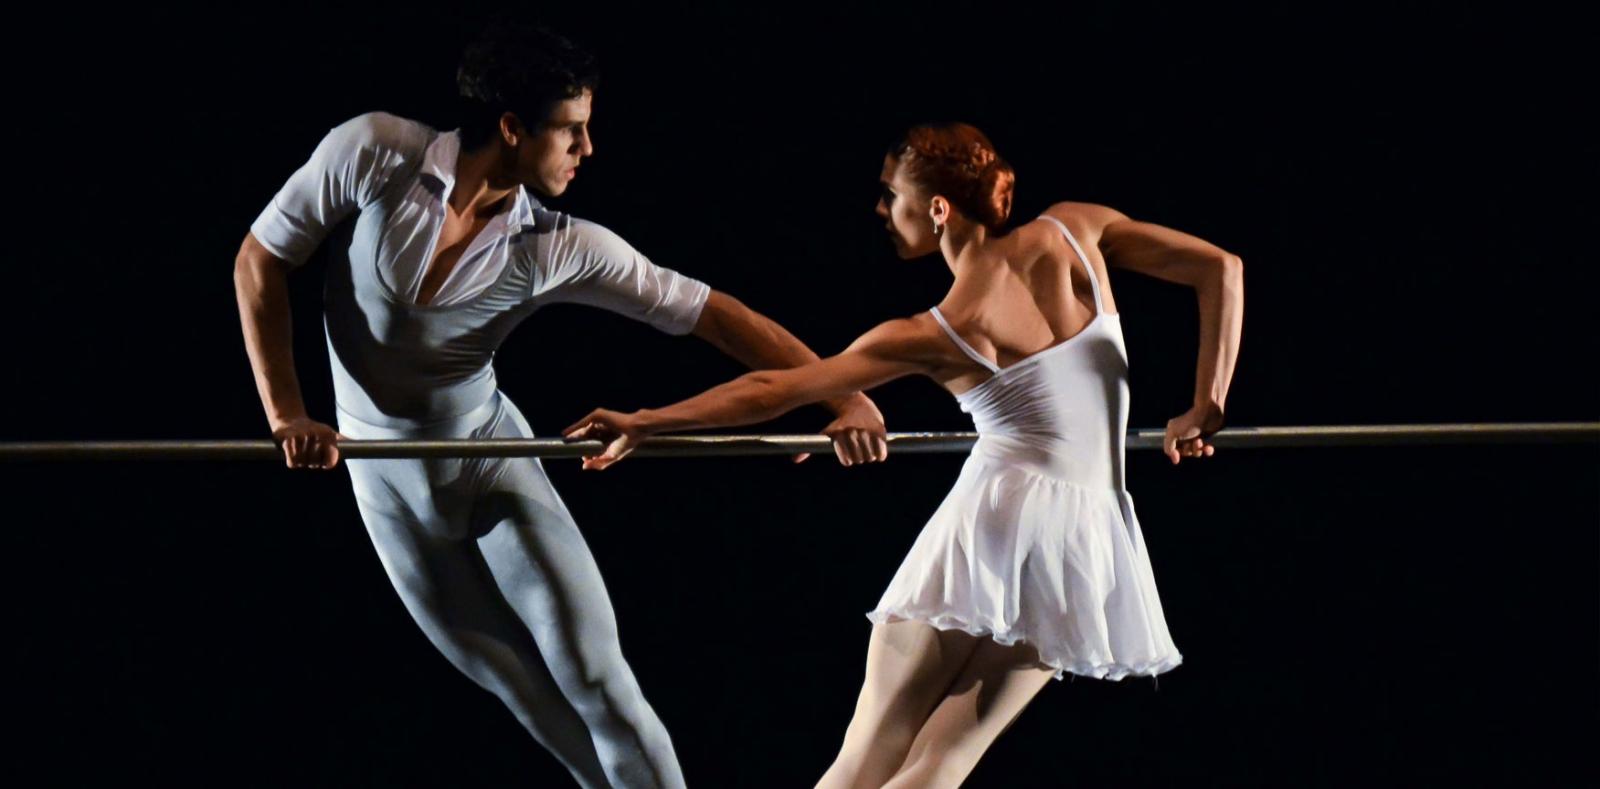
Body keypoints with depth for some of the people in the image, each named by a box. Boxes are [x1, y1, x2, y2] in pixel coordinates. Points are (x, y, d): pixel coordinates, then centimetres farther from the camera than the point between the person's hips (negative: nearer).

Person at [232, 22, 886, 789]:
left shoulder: (561, 249, -17)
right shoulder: (375, 154, -20)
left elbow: (714, 314, -16)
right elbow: (259, 262, -8)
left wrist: (843, 394, -25)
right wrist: (284, 412, -15)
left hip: (490, 452, 0)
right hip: (385, 474, 0)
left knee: (593, 674, -6)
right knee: (530, 696, 7)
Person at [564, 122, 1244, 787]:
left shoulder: (933, 336, -1)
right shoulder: (1072, 231, 6)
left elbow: (773, 390, 1)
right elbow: (1221, 269, 4)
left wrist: (643, 424, 10)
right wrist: (1206, 407, 6)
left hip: (994, 522, -4)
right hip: (1088, 541, 4)